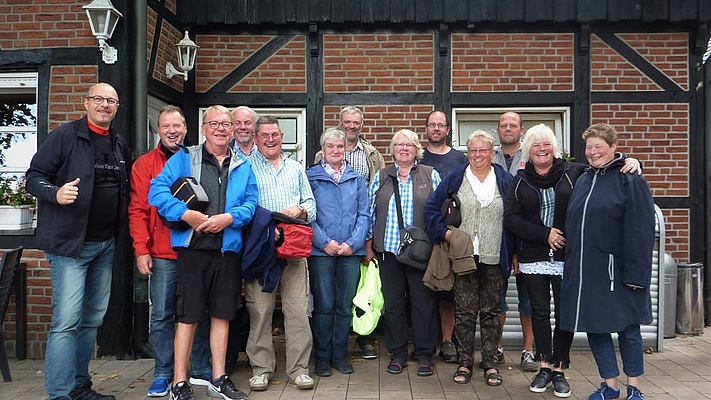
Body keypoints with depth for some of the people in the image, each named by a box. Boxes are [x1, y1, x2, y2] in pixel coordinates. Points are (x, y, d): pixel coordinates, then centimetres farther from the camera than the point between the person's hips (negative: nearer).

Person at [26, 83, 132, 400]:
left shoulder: (120, 145, 13)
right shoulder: (65, 136, -5)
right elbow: (34, 176, -7)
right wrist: (55, 193, -27)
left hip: (106, 244, 7)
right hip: (70, 243, -6)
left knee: (93, 319, 12)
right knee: (67, 320, -9)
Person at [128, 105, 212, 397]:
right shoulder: (145, 164, 5)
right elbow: (137, 211, 0)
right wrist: (141, 250, -8)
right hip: (162, 255, -1)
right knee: (162, 315, 3)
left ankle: (200, 371, 20)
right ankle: (163, 375, 15)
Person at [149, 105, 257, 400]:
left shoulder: (243, 166, 14)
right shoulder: (183, 159, 4)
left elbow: (251, 202, 5)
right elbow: (157, 190, -6)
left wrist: (229, 217, -14)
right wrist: (186, 214, -18)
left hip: (228, 249, 3)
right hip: (193, 247, -3)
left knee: (222, 315, 10)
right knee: (188, 317, 1)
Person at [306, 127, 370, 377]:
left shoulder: (356, 179, 10)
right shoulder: (311, 176, 3)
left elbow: (364, 215, 7)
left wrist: (352, 243, -7)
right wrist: (325, 242, -12)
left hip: (351, 251, 3)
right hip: (321, 250, -2)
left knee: (345, 305, 8)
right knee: (323, 305, 2)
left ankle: (340, 354, 20)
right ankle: (322, 356, 15)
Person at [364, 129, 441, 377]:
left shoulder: (431, 176, 5)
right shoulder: (381, 178, 10)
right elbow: (370, 213, 10)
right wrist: (369, 247, 6)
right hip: (389, 250, 2)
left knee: (424, 301, 2)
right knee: (393, 302, 8)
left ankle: (424, 354, 15)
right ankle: (397, 354, 20)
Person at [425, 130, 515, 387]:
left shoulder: (505, 180, 6)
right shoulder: (455, 179, 5)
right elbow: (432, 207, 5)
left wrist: (514, 253, 1)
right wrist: (443, 231, -7)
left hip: (495, 259, 0)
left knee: (491, 312, 8)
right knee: (464, 312, 3)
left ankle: (490, 363, 19)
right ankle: (465, 363, 15)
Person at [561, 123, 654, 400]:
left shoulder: (630, 180, -7)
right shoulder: (583, 180, 13)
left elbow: (640, 231, -13)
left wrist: (635, 272, -18)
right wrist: (573, 265, 12)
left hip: (616, 271, -6)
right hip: (585, 271, 6)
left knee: (628, 328, 8)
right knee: (593, 326, 10)